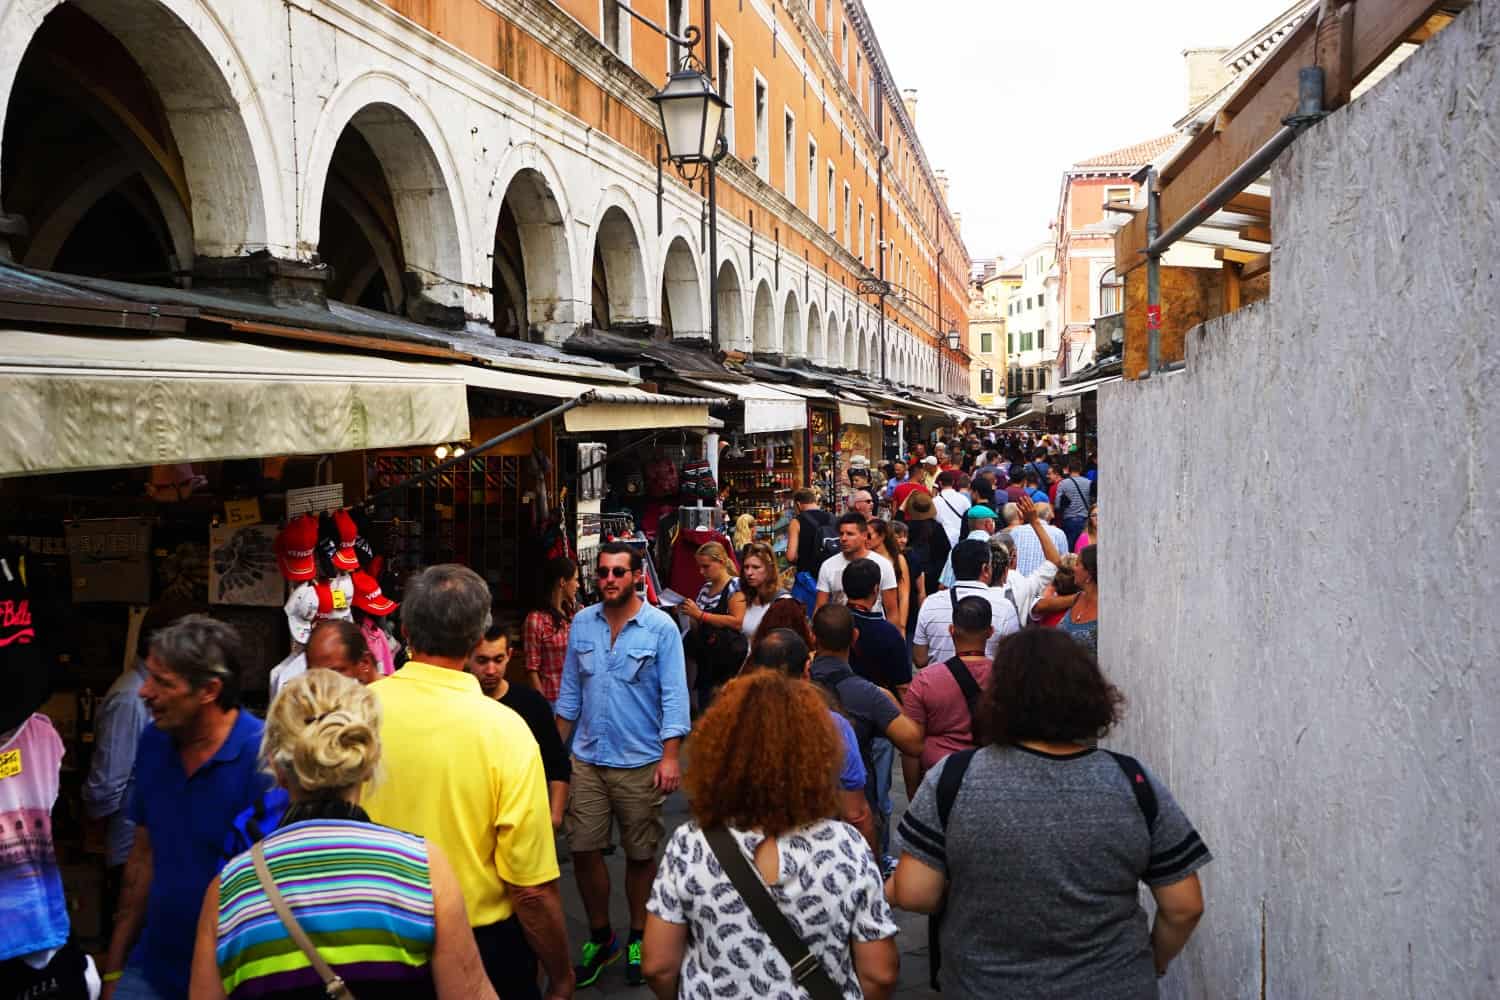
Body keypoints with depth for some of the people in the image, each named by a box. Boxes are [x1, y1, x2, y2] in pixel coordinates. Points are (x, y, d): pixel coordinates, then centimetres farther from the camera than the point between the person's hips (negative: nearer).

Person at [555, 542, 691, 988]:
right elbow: (571, 689, 10)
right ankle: (599, 936, 26)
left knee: (640, 855, 10)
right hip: (587, 759, 3)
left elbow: (674, 695, -10)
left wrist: (670, 757, -16)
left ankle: (638, 938, 29)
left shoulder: (661, 627, -9)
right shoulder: (582, 623, 3)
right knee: (583, 850, 5)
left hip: (641, 763, -3)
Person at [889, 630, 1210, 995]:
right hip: (1112, 986, 1)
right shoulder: (1136, 784, -12)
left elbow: (913, 895, -15)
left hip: (983, 986, -1)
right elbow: (1184, 907, -6)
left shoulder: (952, 778, -16)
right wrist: (1154, 963, 12)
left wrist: (885, 891, 7)